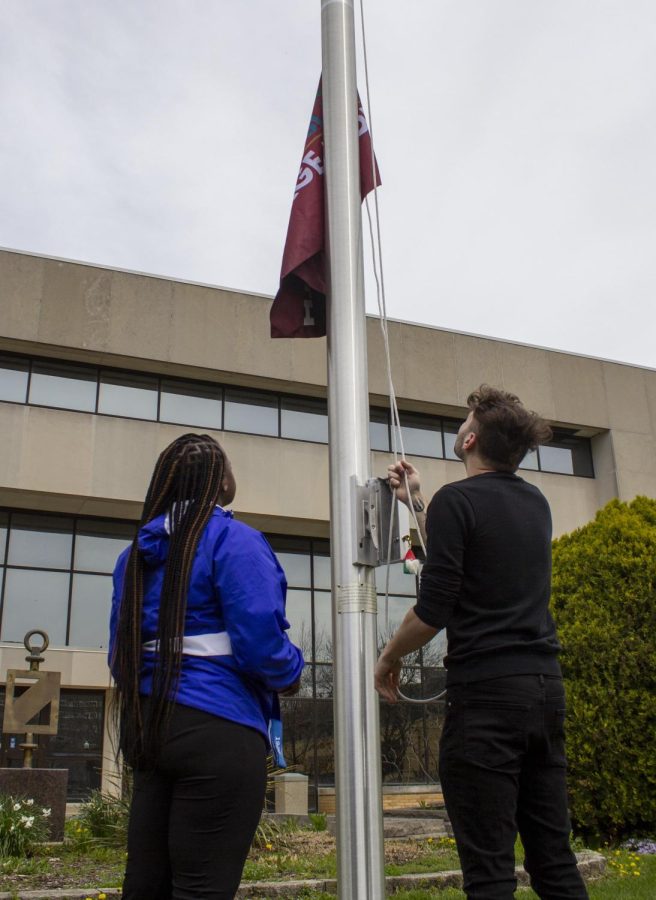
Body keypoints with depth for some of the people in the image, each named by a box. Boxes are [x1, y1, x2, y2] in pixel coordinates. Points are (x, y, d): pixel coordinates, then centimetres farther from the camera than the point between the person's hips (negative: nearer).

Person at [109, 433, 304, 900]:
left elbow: (122, 653, 16)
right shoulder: (233, 540, -8)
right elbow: (260, 639, -16)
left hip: (147, 724, 7)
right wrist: (290, 673, 4)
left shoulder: (138, 552, 13)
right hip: (217, 727, -7)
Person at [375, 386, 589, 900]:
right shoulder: (536, 504, 14)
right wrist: (416, 502, 29)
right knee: (554, 859, 12)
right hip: (545, 685, 8)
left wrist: (389, 658, 4)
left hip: (485, 690, -8)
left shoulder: (457, 500, -9)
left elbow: (433, 611, -14)